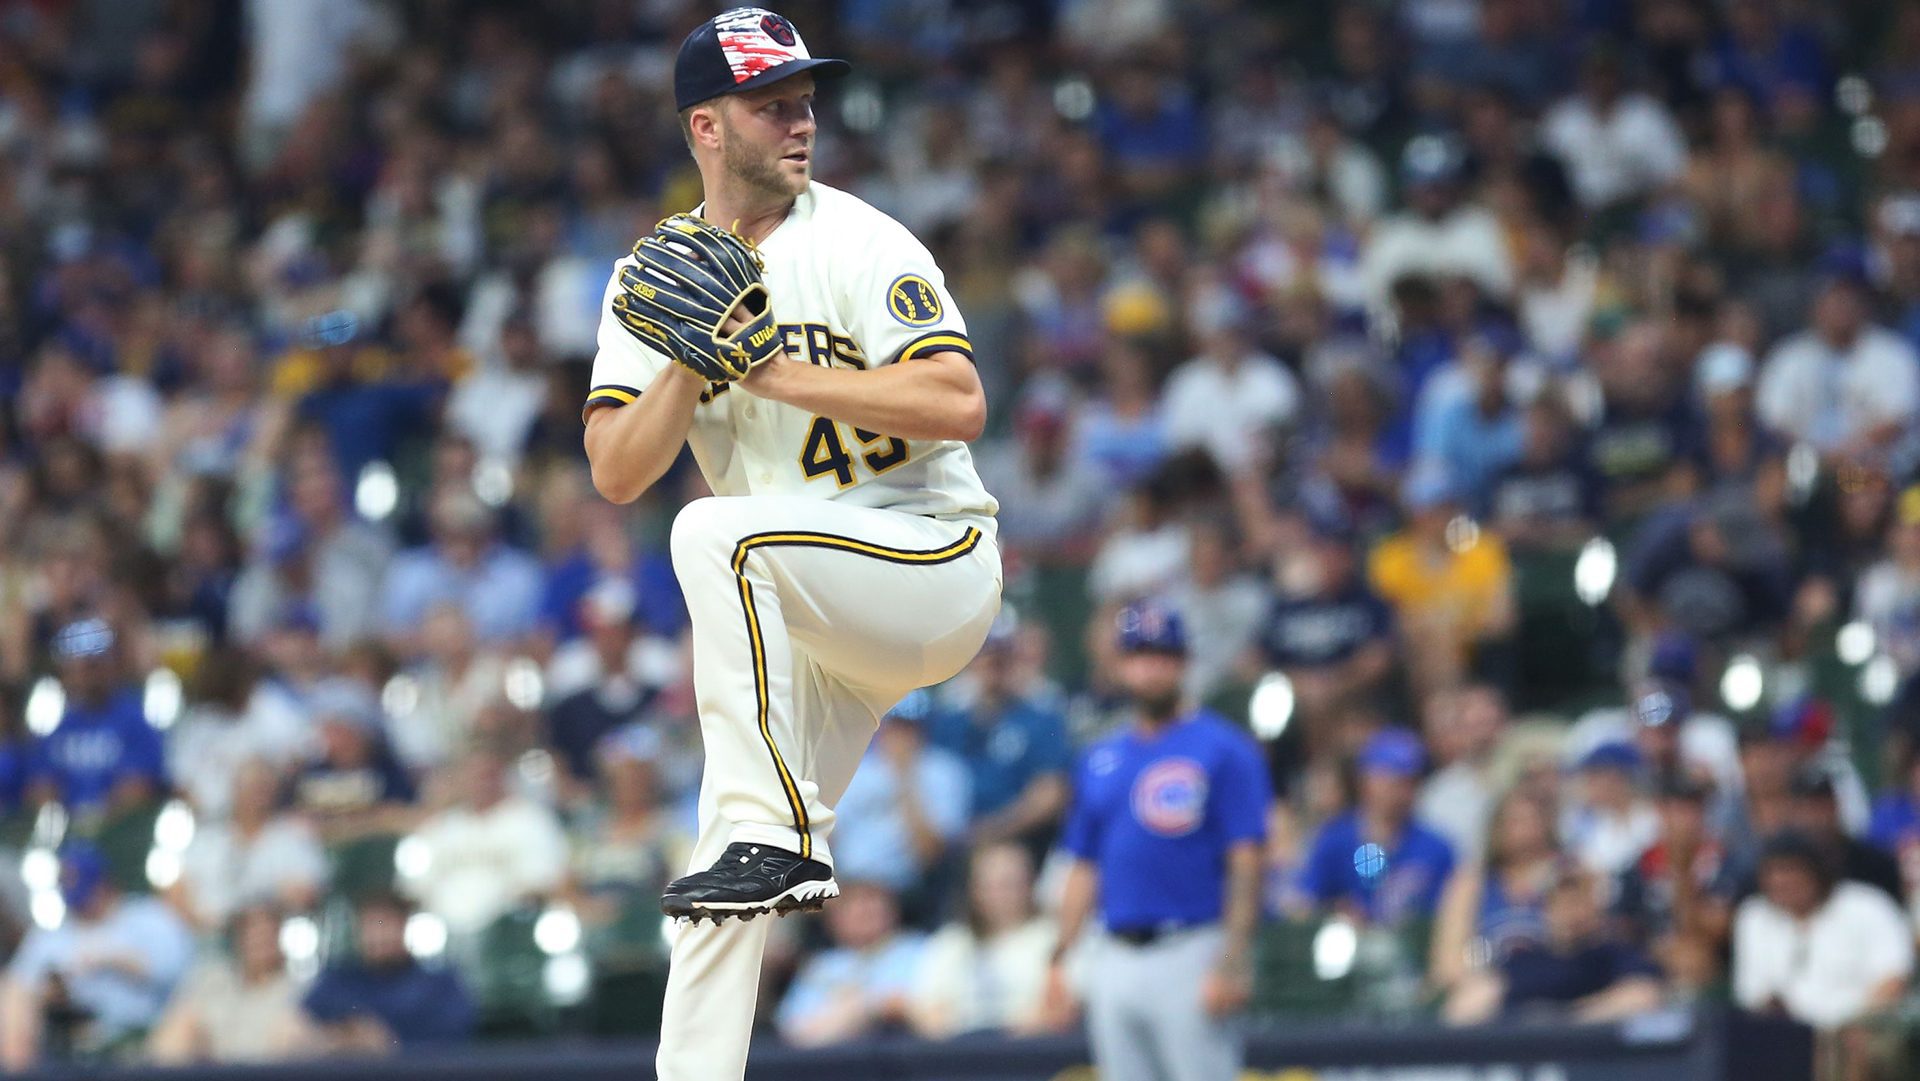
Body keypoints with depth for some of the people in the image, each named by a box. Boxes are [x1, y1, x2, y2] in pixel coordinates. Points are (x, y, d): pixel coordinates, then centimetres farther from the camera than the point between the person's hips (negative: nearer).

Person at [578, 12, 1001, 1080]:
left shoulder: (858, 245, -9)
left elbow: (960, 403, -21)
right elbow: (616, 474, -1)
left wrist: (775, 371, -23)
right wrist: (693, 360, -16)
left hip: (938, 562, -6)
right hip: (809, 622, 6)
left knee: (719, 532, -32)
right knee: (727, 882, 1)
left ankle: (779, 833, -31)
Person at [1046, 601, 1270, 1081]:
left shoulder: (1223, 749, -3)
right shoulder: (1099, 760, 15)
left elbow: (1246, 865, -8)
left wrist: (1231, 964, -16)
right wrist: (1058, 959, 10)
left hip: (1190, 954, -6)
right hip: (1114, 961, 6)